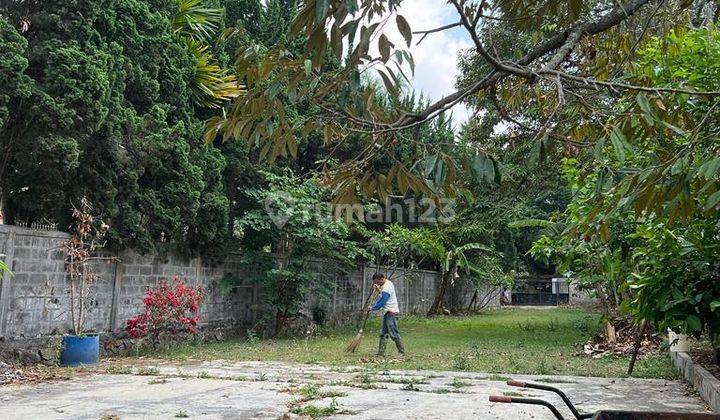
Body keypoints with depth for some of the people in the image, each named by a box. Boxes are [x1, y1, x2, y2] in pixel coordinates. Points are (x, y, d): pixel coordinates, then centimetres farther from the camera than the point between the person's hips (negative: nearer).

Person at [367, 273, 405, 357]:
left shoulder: (386, 288, -20)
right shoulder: (388, 283, 12)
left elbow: (381, 303, -18)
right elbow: (381, 298, 17)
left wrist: (372, 308, -6)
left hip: (391, 313, -11)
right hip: (388, 313, 11)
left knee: (394, 333, -9)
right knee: (383, 334, 10)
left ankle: (402, 352, -4)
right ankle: (381, 352, 12)